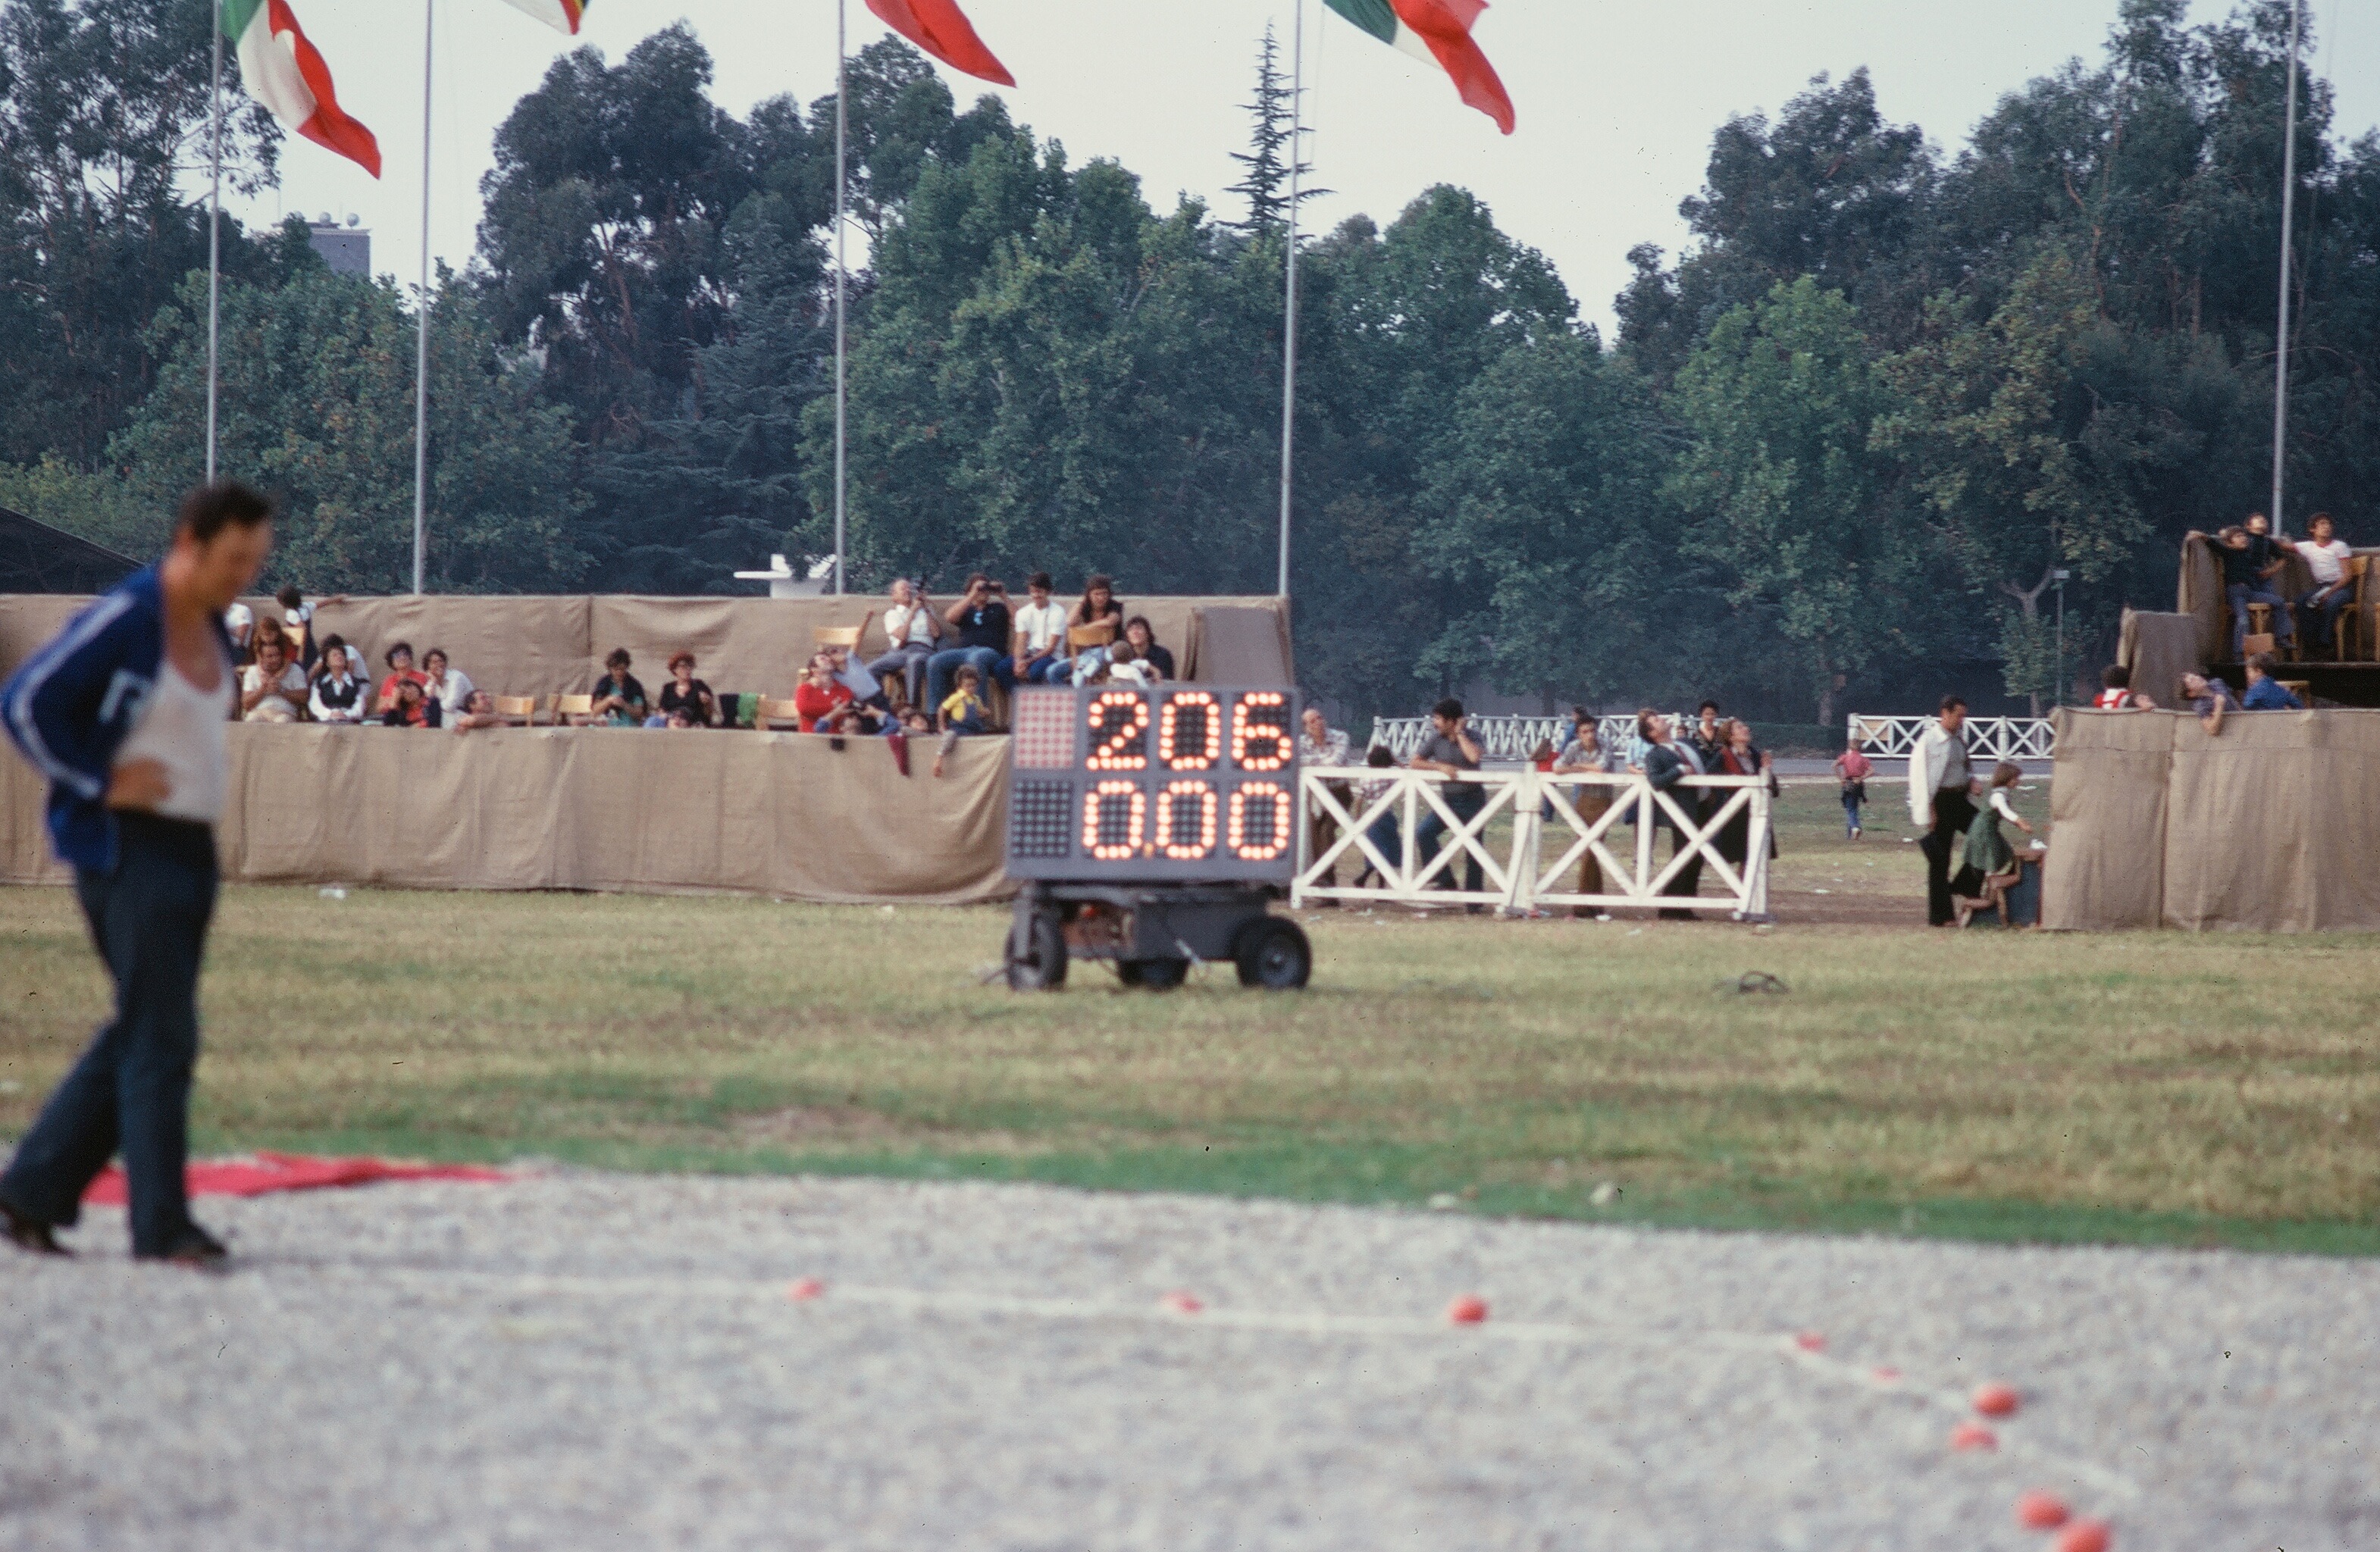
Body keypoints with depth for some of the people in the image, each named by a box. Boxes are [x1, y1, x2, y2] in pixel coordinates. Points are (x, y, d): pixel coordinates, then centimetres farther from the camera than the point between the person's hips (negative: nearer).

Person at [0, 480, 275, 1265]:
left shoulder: (210, 628, 10)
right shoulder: (123, 619, -16)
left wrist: (204, 776, 13)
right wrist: (99, 784, -17)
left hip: (188, 848, 9)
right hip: (127, 851, -9)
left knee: (138, 1038, 11)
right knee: (162, 1038, -8)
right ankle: (161, 1225, -3)